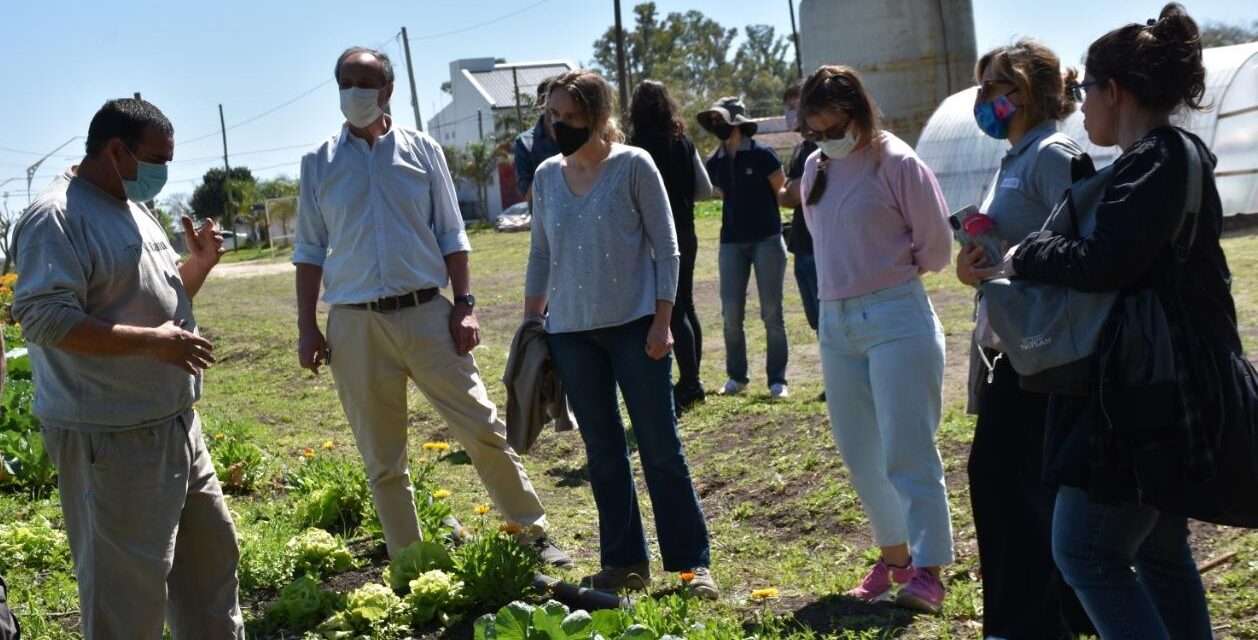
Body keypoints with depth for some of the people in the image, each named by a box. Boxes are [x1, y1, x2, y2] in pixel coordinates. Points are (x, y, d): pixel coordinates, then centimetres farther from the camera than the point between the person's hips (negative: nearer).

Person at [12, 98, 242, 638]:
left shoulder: (135, 210, 14)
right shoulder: (57, 217, -16)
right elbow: (42, 318, -25)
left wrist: (198, 264, 3)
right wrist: (152, 341, -25)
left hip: (175, 425, 10)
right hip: (112, 438, -10)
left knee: (210, 551, 20)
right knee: (129, 584, -5)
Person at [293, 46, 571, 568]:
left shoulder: (423, 152, 5)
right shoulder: (318, 164, 6)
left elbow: (451, 237, 7)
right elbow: (309, 250, 8)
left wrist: (465, 305, -2)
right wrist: (306, 328, 3)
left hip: (425, 313, 0)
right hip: (355, 326, 1)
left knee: (484, 429, -1)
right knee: (382, 460, 7)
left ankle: (534, 535, 14)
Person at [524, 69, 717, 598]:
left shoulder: (633, 166, -5)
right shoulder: (547, 175, 8)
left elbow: (666, 248, -4)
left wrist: (662, 321, -10)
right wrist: (530, 322, 11)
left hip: (633, 325, -4)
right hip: (571, 332, 4)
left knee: (661, 447, -1)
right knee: (603, 454, 9)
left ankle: (692, 562, 6)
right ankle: (624, 562, 17)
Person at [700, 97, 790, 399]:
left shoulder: (762, 155, -8)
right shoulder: (715, 163, 6)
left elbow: (779, 192, -1)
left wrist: (761, 214, 8)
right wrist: (744, 214, 7)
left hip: (767, 240, -4)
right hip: (732, 243, 4)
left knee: (772, 313, 0)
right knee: (731, 314, 4)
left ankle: (778, 379, 7)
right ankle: (736, 376, 17)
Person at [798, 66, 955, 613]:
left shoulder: (896, 162, -9)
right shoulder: (814, 169, 10)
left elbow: (935, 243, -4)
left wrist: (893, 272, 7)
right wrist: (852, 279, 12)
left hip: (895, 316, -7)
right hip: (835, 322, 7)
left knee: (906, 453, -9)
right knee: (860, 456, 12)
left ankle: (927, 571, -4)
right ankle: (894, 556, 26)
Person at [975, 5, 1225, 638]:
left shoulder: (1155, 160, -17)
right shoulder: (1175, 157, 15)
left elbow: (1102, 262, -28)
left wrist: (1026, 256, -9)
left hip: (1145, 395, -11)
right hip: (1167, 391, 11)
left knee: (1084, 548, -7)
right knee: (1159, 549, 18)